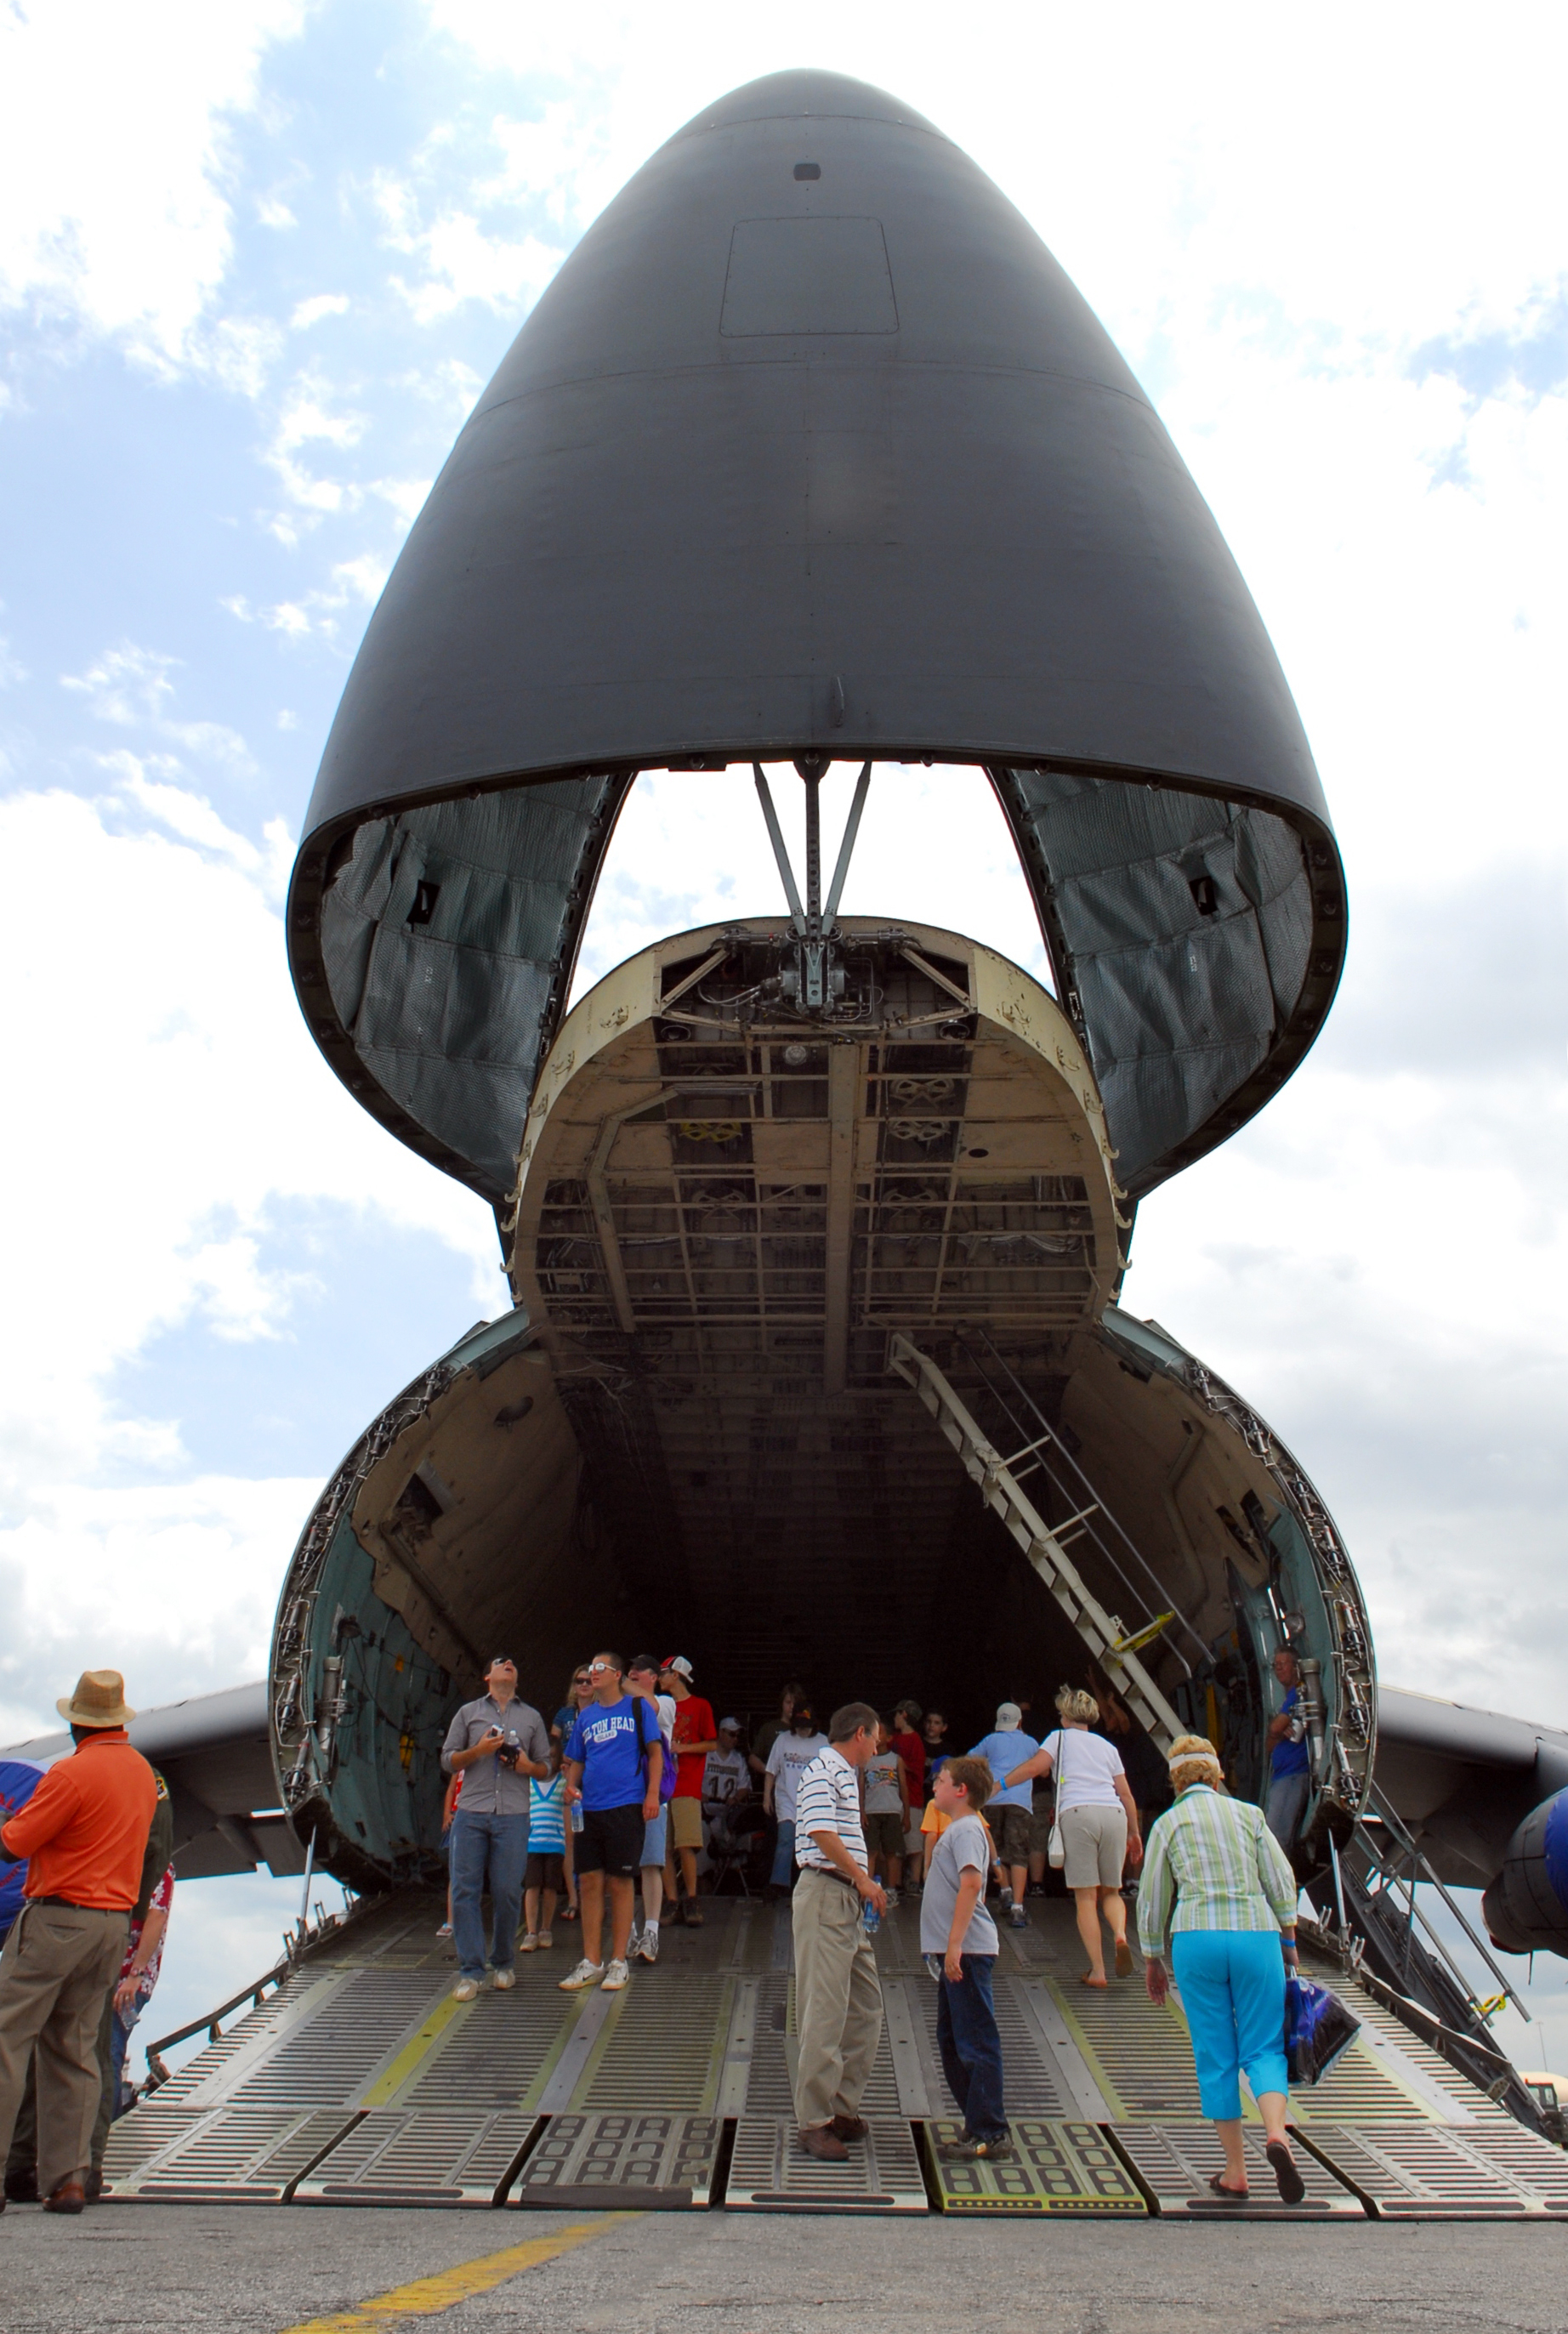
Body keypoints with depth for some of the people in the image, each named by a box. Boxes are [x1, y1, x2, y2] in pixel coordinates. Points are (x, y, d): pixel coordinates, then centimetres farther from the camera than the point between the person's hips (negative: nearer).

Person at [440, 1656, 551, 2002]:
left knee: (507, 1892, -2)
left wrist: (528, 1766, -4)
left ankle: (503, 1964, 15)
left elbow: (545, 1768, 18)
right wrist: (478, 1750, -7)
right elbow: (448, 1760, 10)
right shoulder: (468, 1713, 14)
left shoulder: (532, 1717, 17)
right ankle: (470, 1970, 2)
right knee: (465, 1890, -5)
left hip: (513, 1816, 0)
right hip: (471, 1814, 0)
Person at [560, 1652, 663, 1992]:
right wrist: (571, 1786, 0)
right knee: (589, 1883, 5)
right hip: (589, 1809, 4)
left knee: (620, 1882, 0)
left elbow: (655, 1751, 1)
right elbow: (577, 1761, 20)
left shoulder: (638, 1706, 2)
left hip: (626, 1807, -4)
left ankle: (618, 1963, 10)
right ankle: (590, 1963, 14)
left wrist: (652, 1794, -9)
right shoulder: (585, 1716, 15)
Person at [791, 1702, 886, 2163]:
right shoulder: (823, 1771, -12)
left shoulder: (845, 1774, 19)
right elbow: (821, 1833, -22)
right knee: (824, 2012, -6)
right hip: (824, 1896, -10)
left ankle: (843, 2107, 22)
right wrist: (862, 1878, -17)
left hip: (848, 1900, 10)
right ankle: (814, 2121, 1)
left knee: (866, 2007, 13)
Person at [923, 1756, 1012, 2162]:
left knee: (976, 2042, -5)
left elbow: (971, 1883, -26)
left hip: (968, 1951, -11)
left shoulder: (966, 1829, -14)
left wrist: (955, 1944, -29)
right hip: (958, 1951, 11)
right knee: (951, 2040, 16)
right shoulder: (957, 1828, 18)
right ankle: (978, 2124, 25)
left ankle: (991, 2134, 1)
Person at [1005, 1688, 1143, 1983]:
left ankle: (1097, 1970, -4)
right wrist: (1135, 1834, 34)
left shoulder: (1061, 1737, 15)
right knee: (1111, 1892, 16)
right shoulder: (1108, 1746, 26)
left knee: (1086, 1896, 1)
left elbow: (1036, 1766, -1)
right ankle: (1120, 1934, -14)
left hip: (1078, 1814, -3)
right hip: (1114, 1815, 3)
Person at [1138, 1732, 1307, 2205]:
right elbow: (1282, 1881, 6)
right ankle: (1277, 2134, -18)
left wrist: (1153, 1961, 19)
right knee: (1264, 2048, 8)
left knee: (1215, 2057, 9)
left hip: (1197, 1938, -1)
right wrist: (1289, 1941, 13)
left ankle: (1235, 2173, 11)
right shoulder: (1249, 1814, 11)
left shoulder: (1168, 1823, 8)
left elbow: (1151, 1899, 10)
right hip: (1256, 1935, 1)